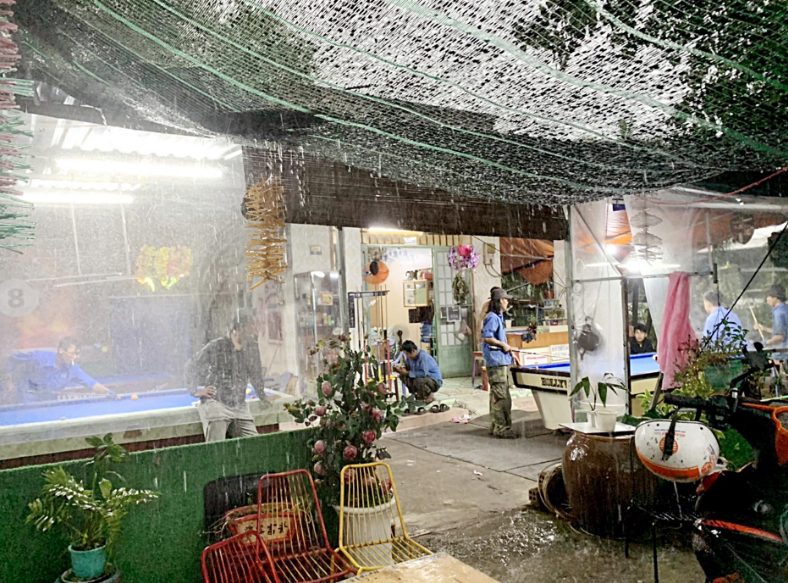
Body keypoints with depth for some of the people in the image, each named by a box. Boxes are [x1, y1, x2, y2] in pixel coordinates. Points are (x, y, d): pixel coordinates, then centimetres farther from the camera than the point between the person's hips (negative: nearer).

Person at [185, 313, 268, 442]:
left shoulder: (252, 349, 8)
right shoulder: (215, 347, -7)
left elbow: (256, 374, 22)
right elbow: (191, 367, 2)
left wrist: (262, 397, 22)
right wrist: (196, 390, -7)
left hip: (240, 407, 5)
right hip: (215, 404, -5)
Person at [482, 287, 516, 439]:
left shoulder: (498, 317, 18)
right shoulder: (492, 318, -13)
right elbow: (486, 337, -22)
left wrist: (505, 346, 13)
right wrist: (503, 345, -14)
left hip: (501, 361, 10)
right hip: (496, 362, -10)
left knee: (497, 395, 14)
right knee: (501, 396, -8)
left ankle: (495, 426, 21)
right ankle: (501, 428, -4)